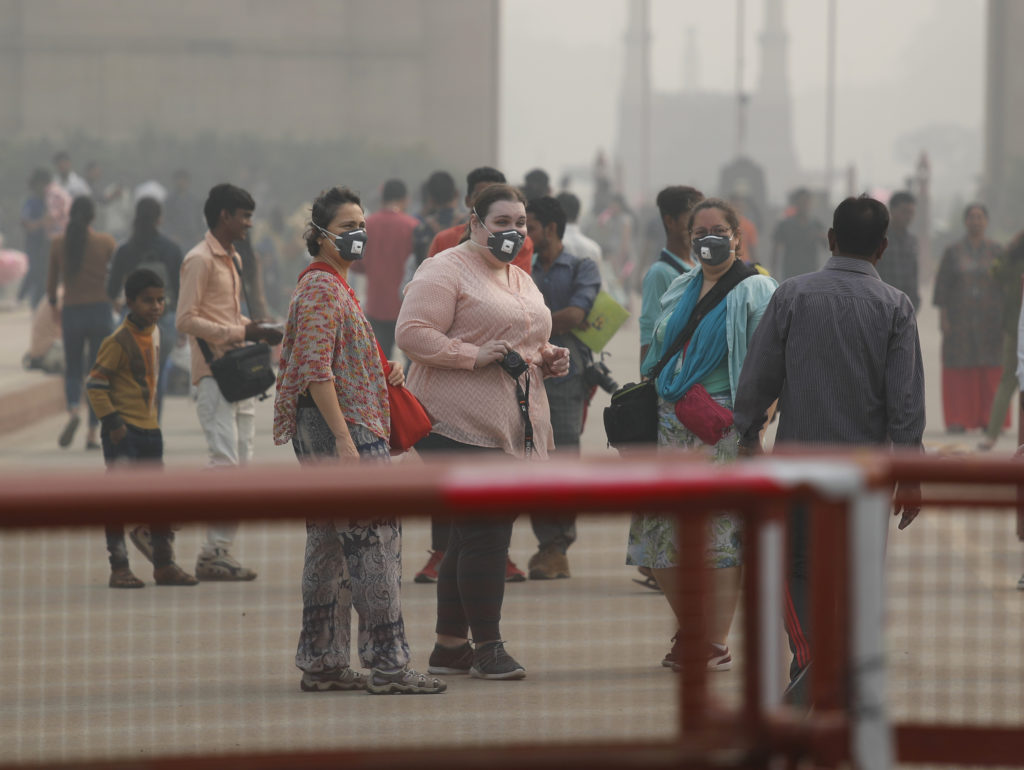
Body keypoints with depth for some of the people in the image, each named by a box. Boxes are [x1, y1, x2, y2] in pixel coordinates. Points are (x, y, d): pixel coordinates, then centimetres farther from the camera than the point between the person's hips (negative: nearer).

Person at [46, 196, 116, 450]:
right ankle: (92, 433, 0)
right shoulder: (105, 242, -5)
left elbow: (52, 281, 3)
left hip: (71, 312, 1)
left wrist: (53, 304, 22)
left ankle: (73, 412, -18)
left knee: (73, 370, 13)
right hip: (100, 311, -1)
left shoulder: (58, 244, -2)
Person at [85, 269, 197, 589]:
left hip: (149, 427, 8)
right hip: (123, 430, -8)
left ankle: (164, 565, 18)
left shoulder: (154, 333, 9)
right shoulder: (119, 341, -14)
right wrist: (111, 420, -20)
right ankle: (119, 568, 0)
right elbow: (95, 383, -14)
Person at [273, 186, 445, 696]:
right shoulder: (322, 288, -12)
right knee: (374, 540, -10)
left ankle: (322, 664, 13)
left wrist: (383, 372, 14)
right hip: (341, 426, -11)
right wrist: (344, 439, -24)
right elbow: (316, 371, -20)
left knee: (329, 547, 11)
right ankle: (387, 664, -10)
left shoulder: (332, 285, 19)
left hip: (336, 432, 11)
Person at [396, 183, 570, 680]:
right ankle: (486, 645, -5)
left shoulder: (522, 281, 22)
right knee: (485, 530, -12)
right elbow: (411, 333, -15)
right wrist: (474, 355, -22)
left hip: (512, 428, 9)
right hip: (461, 424, -9)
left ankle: (449, 647, 16)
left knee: (474, 534, 10)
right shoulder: (445, 271, -6)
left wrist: (549, 359, 11)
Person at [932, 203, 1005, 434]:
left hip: (990, 318, 0)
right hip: (960, 318, 0)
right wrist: (943, 317, -7)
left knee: (992, 371, -3)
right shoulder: (953, 252, 4)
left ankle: (990, 419, 1)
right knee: (959, 369, -3)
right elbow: (942, 285, 1)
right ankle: (958, 420, -1)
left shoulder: (997, 251, 4)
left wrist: (1006, 318, -4)